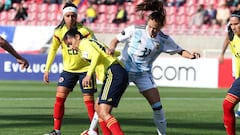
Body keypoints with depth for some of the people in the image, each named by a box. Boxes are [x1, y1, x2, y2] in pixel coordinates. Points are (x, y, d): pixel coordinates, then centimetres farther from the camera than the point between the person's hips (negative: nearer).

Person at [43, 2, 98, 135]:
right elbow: (53, 50, 6)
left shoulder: (84, 31, -16)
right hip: (68, 69, 4)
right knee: (59, 96, -5)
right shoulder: (59, 32, -5)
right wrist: (47, 70, 4)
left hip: (85, 68, -4)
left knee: (89, 100, -5)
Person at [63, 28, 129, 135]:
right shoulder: (93, 43, 29)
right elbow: (116, 53, 29)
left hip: (113, 74, -10)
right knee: (99, 109, 20)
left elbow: (96, 55, -18)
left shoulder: (84, 43, 3)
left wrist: (88, 75, -23)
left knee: (103, 113, -19)